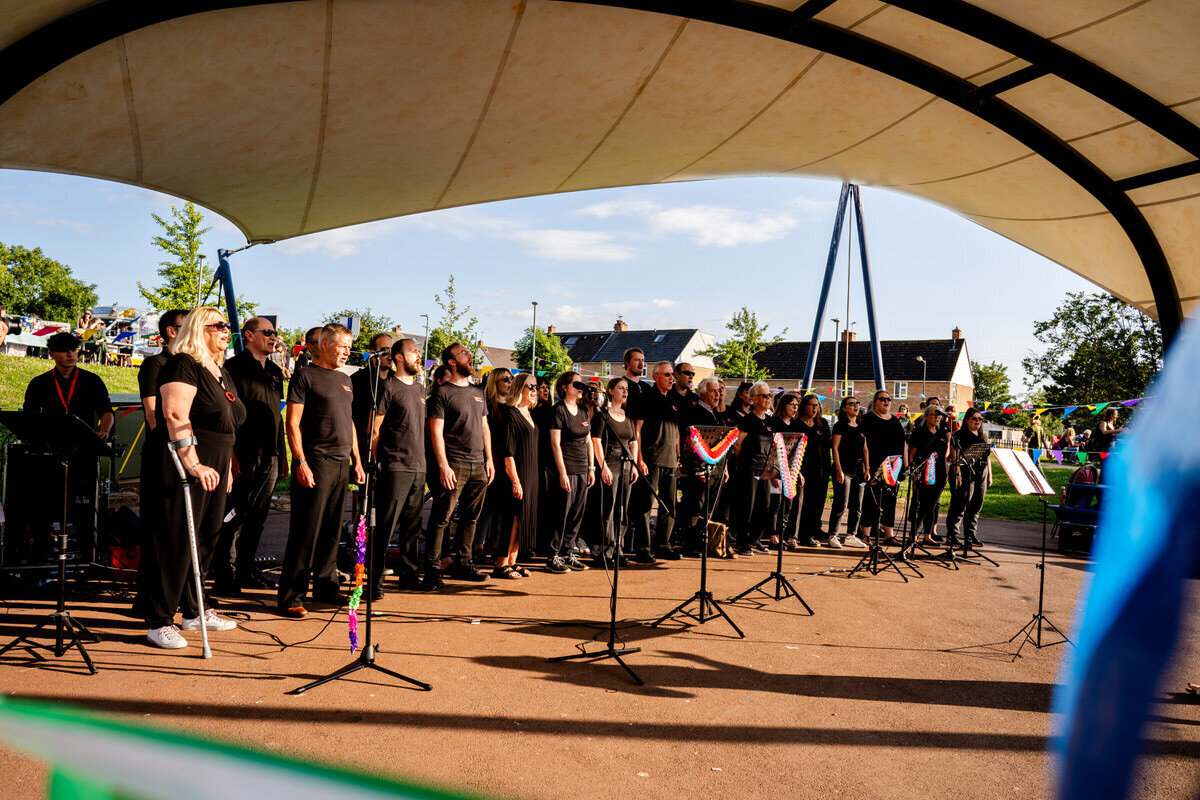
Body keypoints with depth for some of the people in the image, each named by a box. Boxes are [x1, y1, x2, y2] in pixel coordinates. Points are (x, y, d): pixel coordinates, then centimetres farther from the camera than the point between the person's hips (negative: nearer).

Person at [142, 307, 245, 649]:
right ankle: (159, 621, 5)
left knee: (207, 538, 13)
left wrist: (227, 467, 22)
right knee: (177, 541, -5)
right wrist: (194, 464, -25)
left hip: (216, 465, 9)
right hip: (186, 464, -9)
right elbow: (175, 415, -21)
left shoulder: (221, 371, 19)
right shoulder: (182, 365, -10)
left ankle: (193, 611, 26)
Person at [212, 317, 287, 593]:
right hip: (244, 456, -7)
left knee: (258, 517, 12)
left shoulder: (275, 371, 18)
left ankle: (247, 570, 22)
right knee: (235, 517, -2)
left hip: (270, 457, 7)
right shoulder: (235, 367, -5)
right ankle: (226, 578, 5)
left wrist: (283, 455, 19)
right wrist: (231, 453, -17)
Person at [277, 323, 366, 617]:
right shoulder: (305, 376, -4)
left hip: (342, 465, 7)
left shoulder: (344, 379, 19)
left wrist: (356, 461, 18)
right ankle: (291, 597, 0)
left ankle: (326, 587, 22)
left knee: (332, 531, 12)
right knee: (305, 532, -6)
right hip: (315, 463, -7)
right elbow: (293, 422, -9)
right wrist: (301, 463, -16)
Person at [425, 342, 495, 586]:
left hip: (478, 465, 7)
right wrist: (443, 466, -15)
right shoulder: (442, 392, -3)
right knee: (441, 517, -6)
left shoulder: (478, 392, 17)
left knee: (471, 517, 10)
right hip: (454, 465, -7)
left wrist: (489, 459, 14)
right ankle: (432, 568, 0)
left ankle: (462, 563, 20)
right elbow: (436, 431, -9)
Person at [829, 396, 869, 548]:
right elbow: (835, 448, -8)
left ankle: (850, 536, 15)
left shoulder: (861, 427, 15)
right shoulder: (840, 426, -3)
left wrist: (867, 469, 10)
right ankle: (832, 535, -1)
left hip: (858, 469, 6)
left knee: (857, 506, 7)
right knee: (841, 504, -9)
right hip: (844, 469, -6)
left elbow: (865, 450, 18)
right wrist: (839, 470, -15)